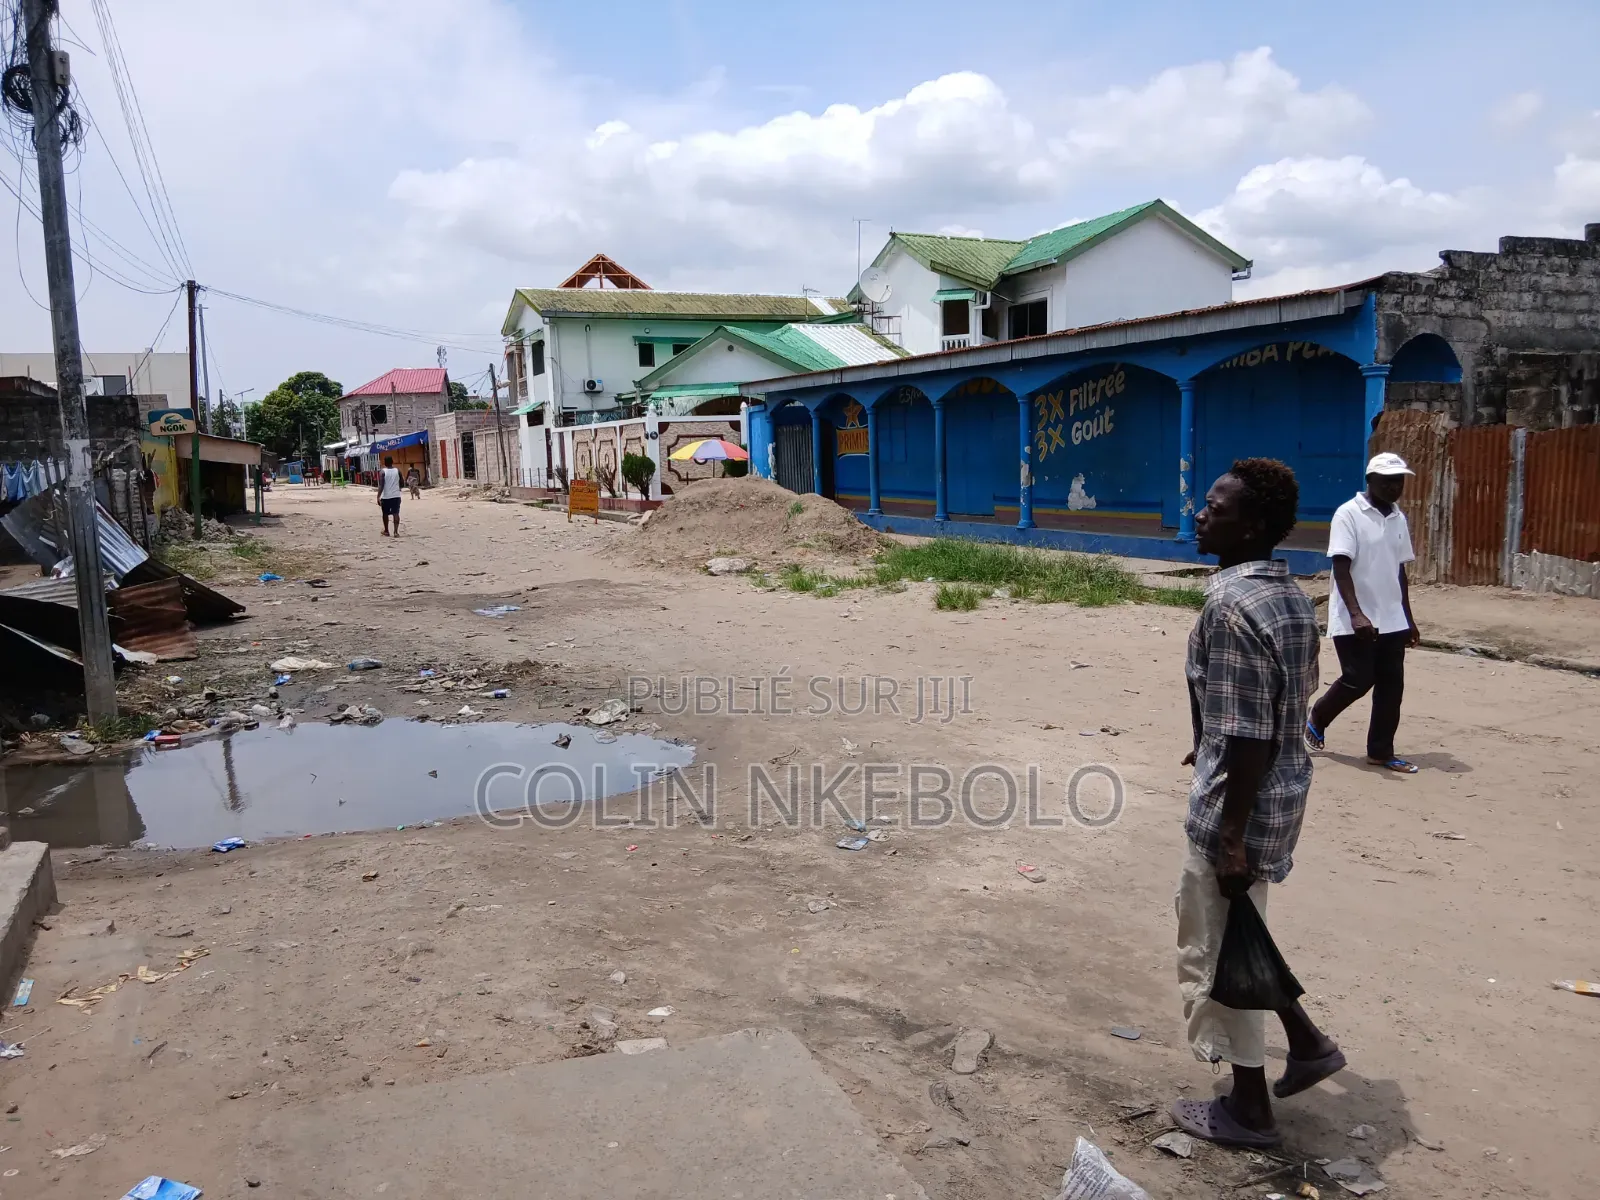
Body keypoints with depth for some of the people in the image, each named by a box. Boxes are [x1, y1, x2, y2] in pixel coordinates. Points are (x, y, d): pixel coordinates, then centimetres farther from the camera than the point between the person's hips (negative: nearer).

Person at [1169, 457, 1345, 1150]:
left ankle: (1247, 1108, 24)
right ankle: (1307, 1042, 37)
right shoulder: (1290, 593, 5)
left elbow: (1248, 737, -25)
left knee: (1216, 949, 8)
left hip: (1242, 800, -9)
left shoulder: (1232, 608, -24)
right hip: (1284, 785, 10)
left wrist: (1231, 838, -21)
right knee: (1229, 930, 28)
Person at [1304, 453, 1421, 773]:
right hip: (1353, 620, -7)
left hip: (1391, 620, 7)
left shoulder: (1398, 519, 11)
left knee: (1392, 685, 5)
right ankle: (1316, 720, 21)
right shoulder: (1348, 514, -11)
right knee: (1358, 680, -5)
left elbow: (1399, 570, 17)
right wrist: (1356, 614, -26)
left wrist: (1408, 618, 17)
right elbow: (1341, 569, -17)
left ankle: (1381, 752, 14)